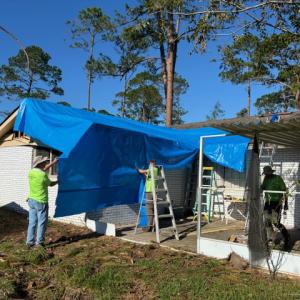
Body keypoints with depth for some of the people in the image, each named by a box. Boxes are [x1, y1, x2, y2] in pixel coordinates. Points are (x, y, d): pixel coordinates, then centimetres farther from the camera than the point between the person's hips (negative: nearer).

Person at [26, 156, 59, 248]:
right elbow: (50, 184, 0)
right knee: (42, 223, 4)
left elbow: (42, 170, 19)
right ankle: (39, 243, 9)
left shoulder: (31, 172, 2)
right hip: (41, 202, -7)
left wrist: (53, 163, 24)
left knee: (32, 222, 12)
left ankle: (30, 242, 17)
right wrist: (58, 181, 19)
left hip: (32, 200, 7)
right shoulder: (43, 175, -18)